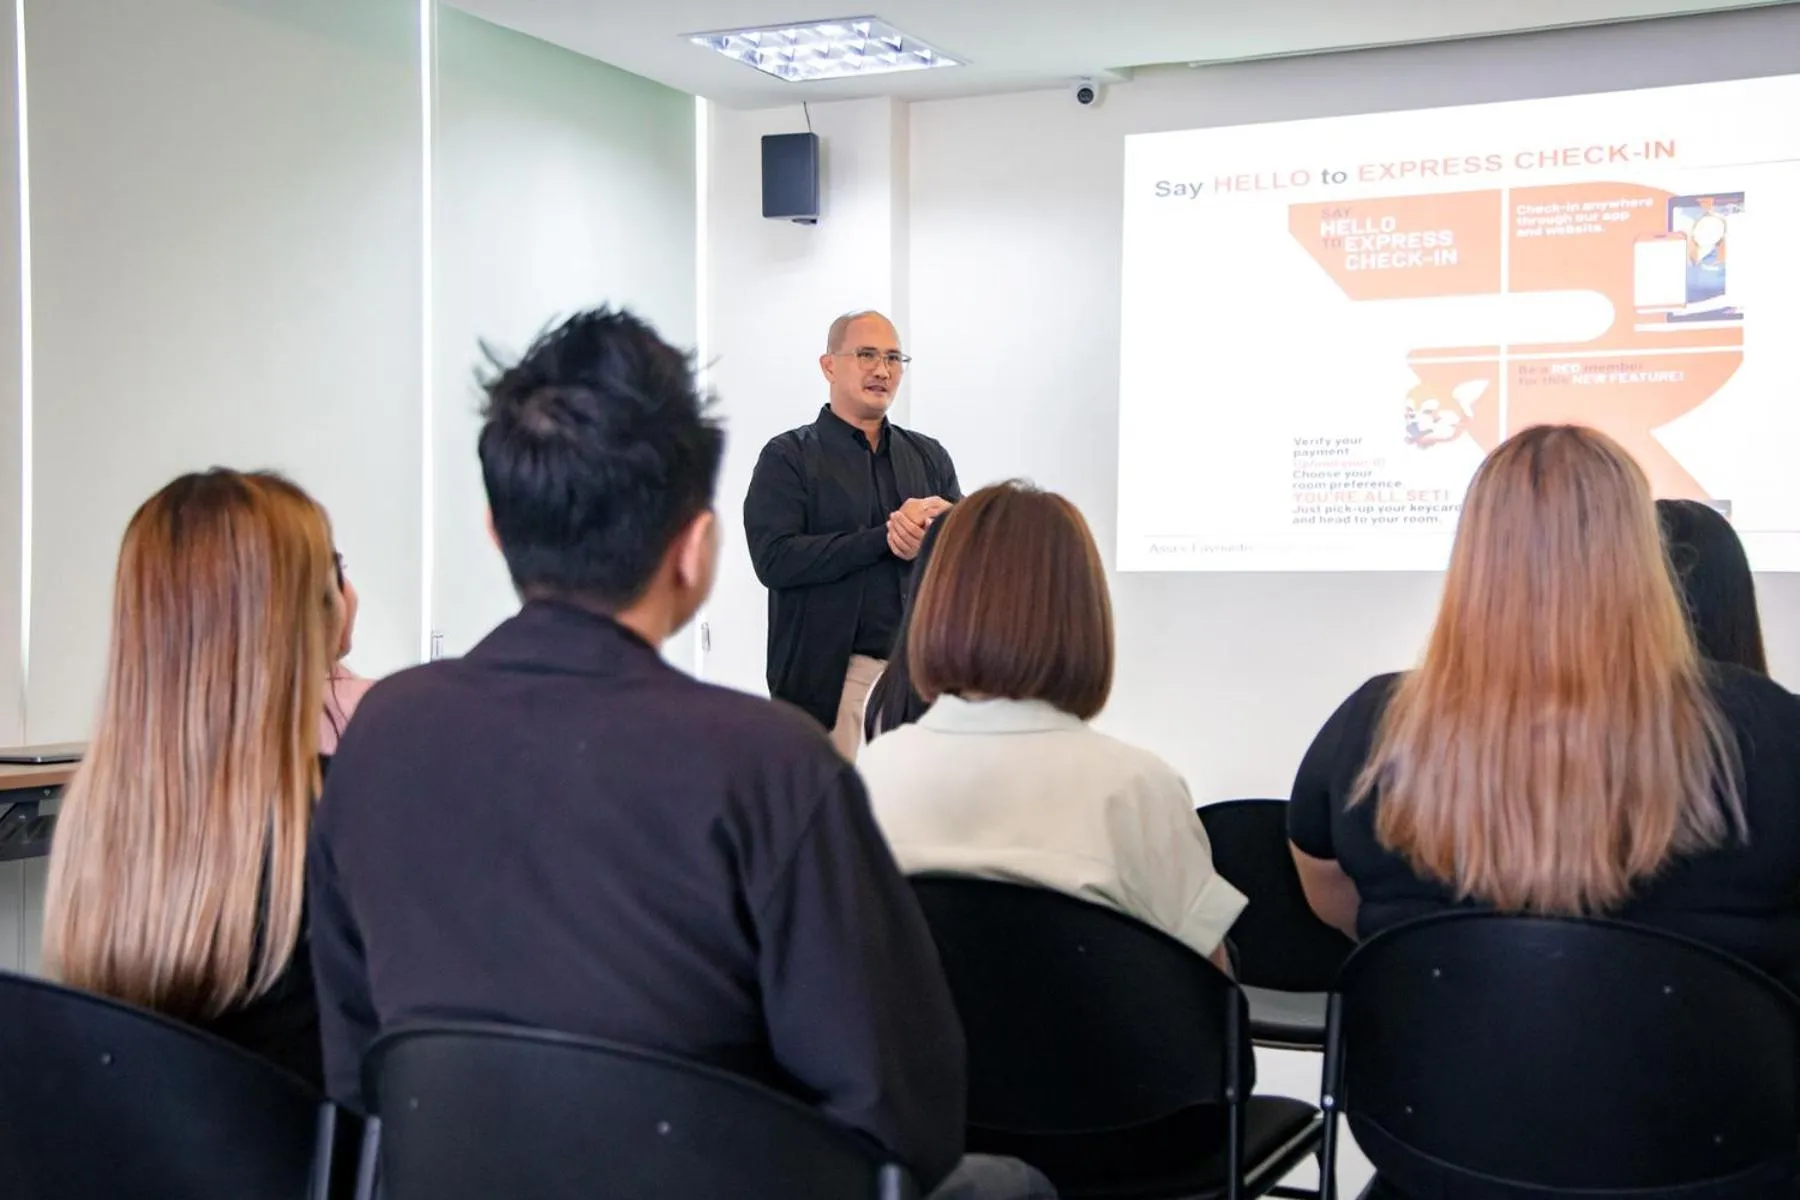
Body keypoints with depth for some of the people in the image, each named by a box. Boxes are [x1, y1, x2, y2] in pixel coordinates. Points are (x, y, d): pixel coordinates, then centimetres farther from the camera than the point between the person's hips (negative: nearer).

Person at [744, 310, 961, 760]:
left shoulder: (929, 456, 15)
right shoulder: (788, 456, 1)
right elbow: (774, 560, -12)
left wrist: (931, 542, -12)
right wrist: (885, 537, -14)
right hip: (830, 677, -4)